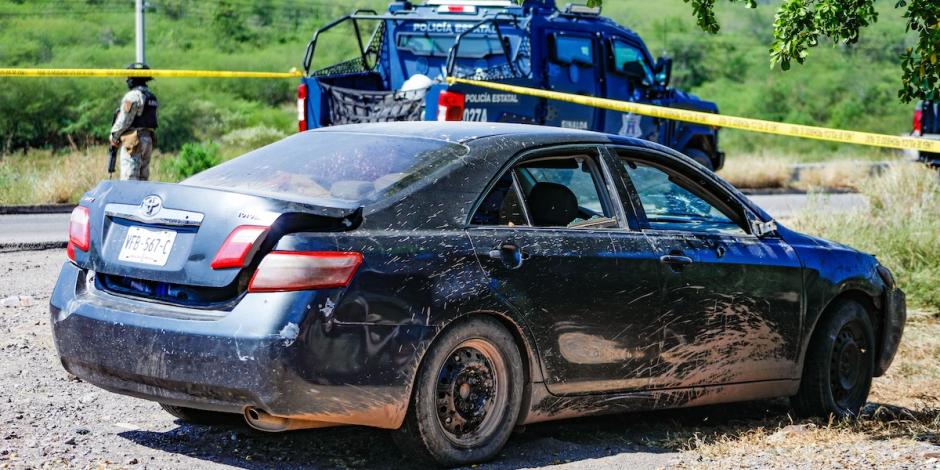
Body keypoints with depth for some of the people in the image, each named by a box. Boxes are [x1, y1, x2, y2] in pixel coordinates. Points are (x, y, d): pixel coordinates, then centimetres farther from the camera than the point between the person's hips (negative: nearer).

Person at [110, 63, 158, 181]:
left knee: (129, 178, -10)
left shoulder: (133, 96, -13)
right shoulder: (151, 97, 15)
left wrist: (114, 136, 1)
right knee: (143, 177, 13)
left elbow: (124, 120, -13)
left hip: (133, 141, -9)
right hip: (148, 139, 9)